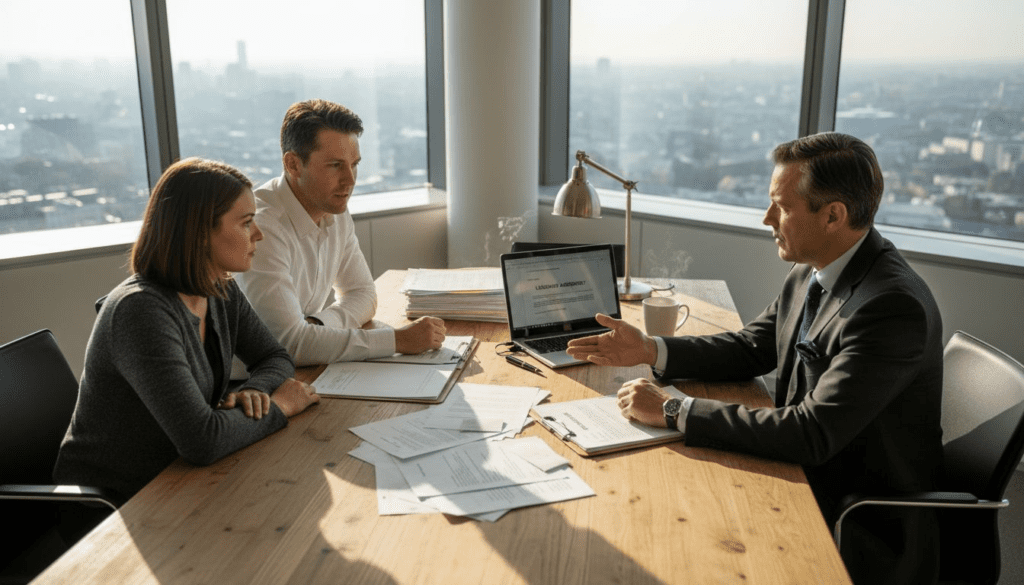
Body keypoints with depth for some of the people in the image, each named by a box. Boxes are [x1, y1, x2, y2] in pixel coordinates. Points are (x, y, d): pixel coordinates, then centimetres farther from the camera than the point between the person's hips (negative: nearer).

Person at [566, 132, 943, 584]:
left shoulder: (894, 306, -27)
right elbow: (750, 348, 12)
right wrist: (650, 351, -1)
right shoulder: (811, 271, 1)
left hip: (865, 533, -7)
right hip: (805, 478, 7)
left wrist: (674, 411, -28)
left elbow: (812, 434, -31)